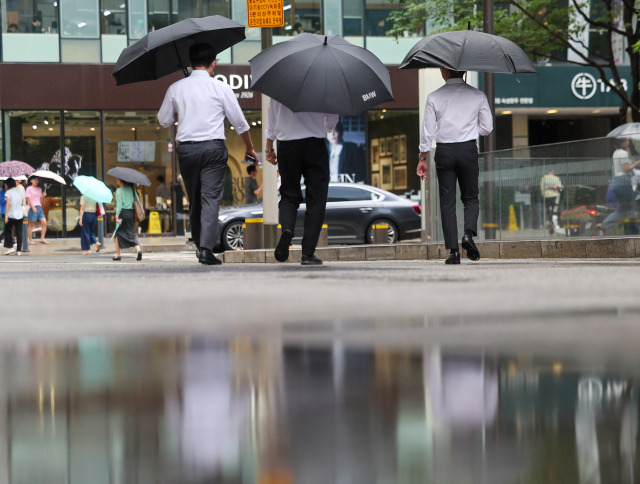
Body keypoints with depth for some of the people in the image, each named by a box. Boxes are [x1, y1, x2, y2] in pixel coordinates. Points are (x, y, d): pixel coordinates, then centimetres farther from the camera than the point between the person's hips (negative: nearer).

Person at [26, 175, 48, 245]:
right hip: (32, 208, -6)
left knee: (44, 223, -5)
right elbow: (29, 199, -8)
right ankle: (30, 240, 5)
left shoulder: (39, 189, 18)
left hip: (39, 207, 6)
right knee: (31, 225, -1)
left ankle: (42, 239, 0)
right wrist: (33, 207, -19)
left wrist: (43, 196, 2)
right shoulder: (29, 189, -1)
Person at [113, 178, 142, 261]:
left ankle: (118, 255, 8)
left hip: (122, 213, -4)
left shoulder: (119, 190, -5)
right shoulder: (132, 189, 10)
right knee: (132, 233, 8)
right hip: (131, 213, 5)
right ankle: (138, 250, -15)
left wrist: (117, 216, -13)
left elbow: (119, 204, -12)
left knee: (118, 234, 8)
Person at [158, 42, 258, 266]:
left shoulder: (176, 88, 5)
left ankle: (198, 244, 23)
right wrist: (249, 148, 20)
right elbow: (239, 122, 6)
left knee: (194, 199, 16)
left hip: (186, 149, 3)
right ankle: (206, 248, -16)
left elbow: (164, 120, 16)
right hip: (213, 148, -3)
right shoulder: (221, 88, -1)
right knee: (211, 198, -5)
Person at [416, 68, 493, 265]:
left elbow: (427, 131, -2)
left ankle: (453, 251, -1)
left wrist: (422, 158, 6)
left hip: (444, 152, 0)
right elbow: (487, 128, 3)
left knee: (447, 202, 5)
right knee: (471, 198, 15)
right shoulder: (478, 95, 0)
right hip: (468, 149, 1)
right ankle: (469, 233, -12)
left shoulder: (434, 97, -2)